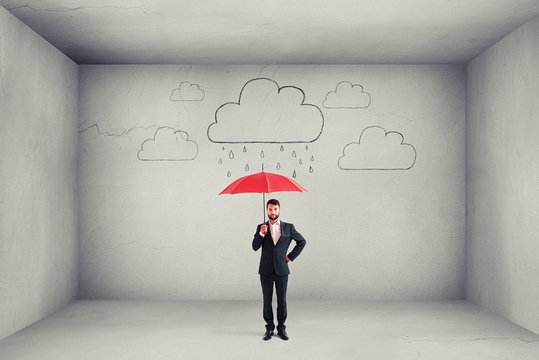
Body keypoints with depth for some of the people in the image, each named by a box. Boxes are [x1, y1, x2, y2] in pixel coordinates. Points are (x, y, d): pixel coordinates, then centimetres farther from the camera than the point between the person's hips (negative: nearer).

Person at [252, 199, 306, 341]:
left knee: (282, 300, 5)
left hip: (281, 270, 0)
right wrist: (261, 233, -17)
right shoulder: (261, 227, 6)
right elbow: (255, 247, -2)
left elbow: (302, 241, 12)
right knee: (267, 300, 6)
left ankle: (281, 328, 18)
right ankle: (269, 328, 18)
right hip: (266, 270, 1)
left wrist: (291, 256, 4)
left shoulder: (288, 227, 4)